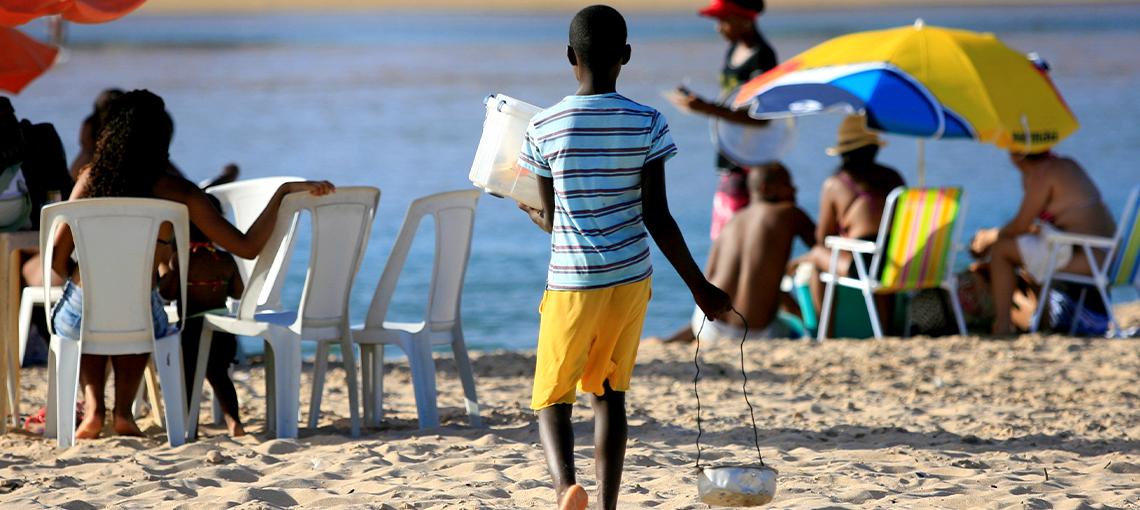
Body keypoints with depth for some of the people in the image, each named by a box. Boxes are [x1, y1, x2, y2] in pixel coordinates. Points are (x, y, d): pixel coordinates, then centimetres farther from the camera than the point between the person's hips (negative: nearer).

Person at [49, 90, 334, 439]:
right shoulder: (178, 193, -7)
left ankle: (93, 407, 24)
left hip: (78, 317, 1)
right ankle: (123, 411, 25)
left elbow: (58, 254, -2)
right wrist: (285, 192, 0)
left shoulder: (91, 178, -3)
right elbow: (247, 247, -6)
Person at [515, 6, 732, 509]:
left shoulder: (543, 128, -4)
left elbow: (552, 221, 4)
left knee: (552, 398, 7)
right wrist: (700, 287, 2)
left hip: (571, 281, -2)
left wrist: (525, 208, 28)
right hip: (630, 278, 2)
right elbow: (657, 218, -6)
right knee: (609, 392, 16)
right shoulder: (648, 124, -4)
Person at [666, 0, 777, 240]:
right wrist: (697, 102, 2)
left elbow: (761, 118, -21)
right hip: (730, 162, 9)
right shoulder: (733, 50, 13)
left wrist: (709, 109, -25)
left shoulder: (762, 57, -13)